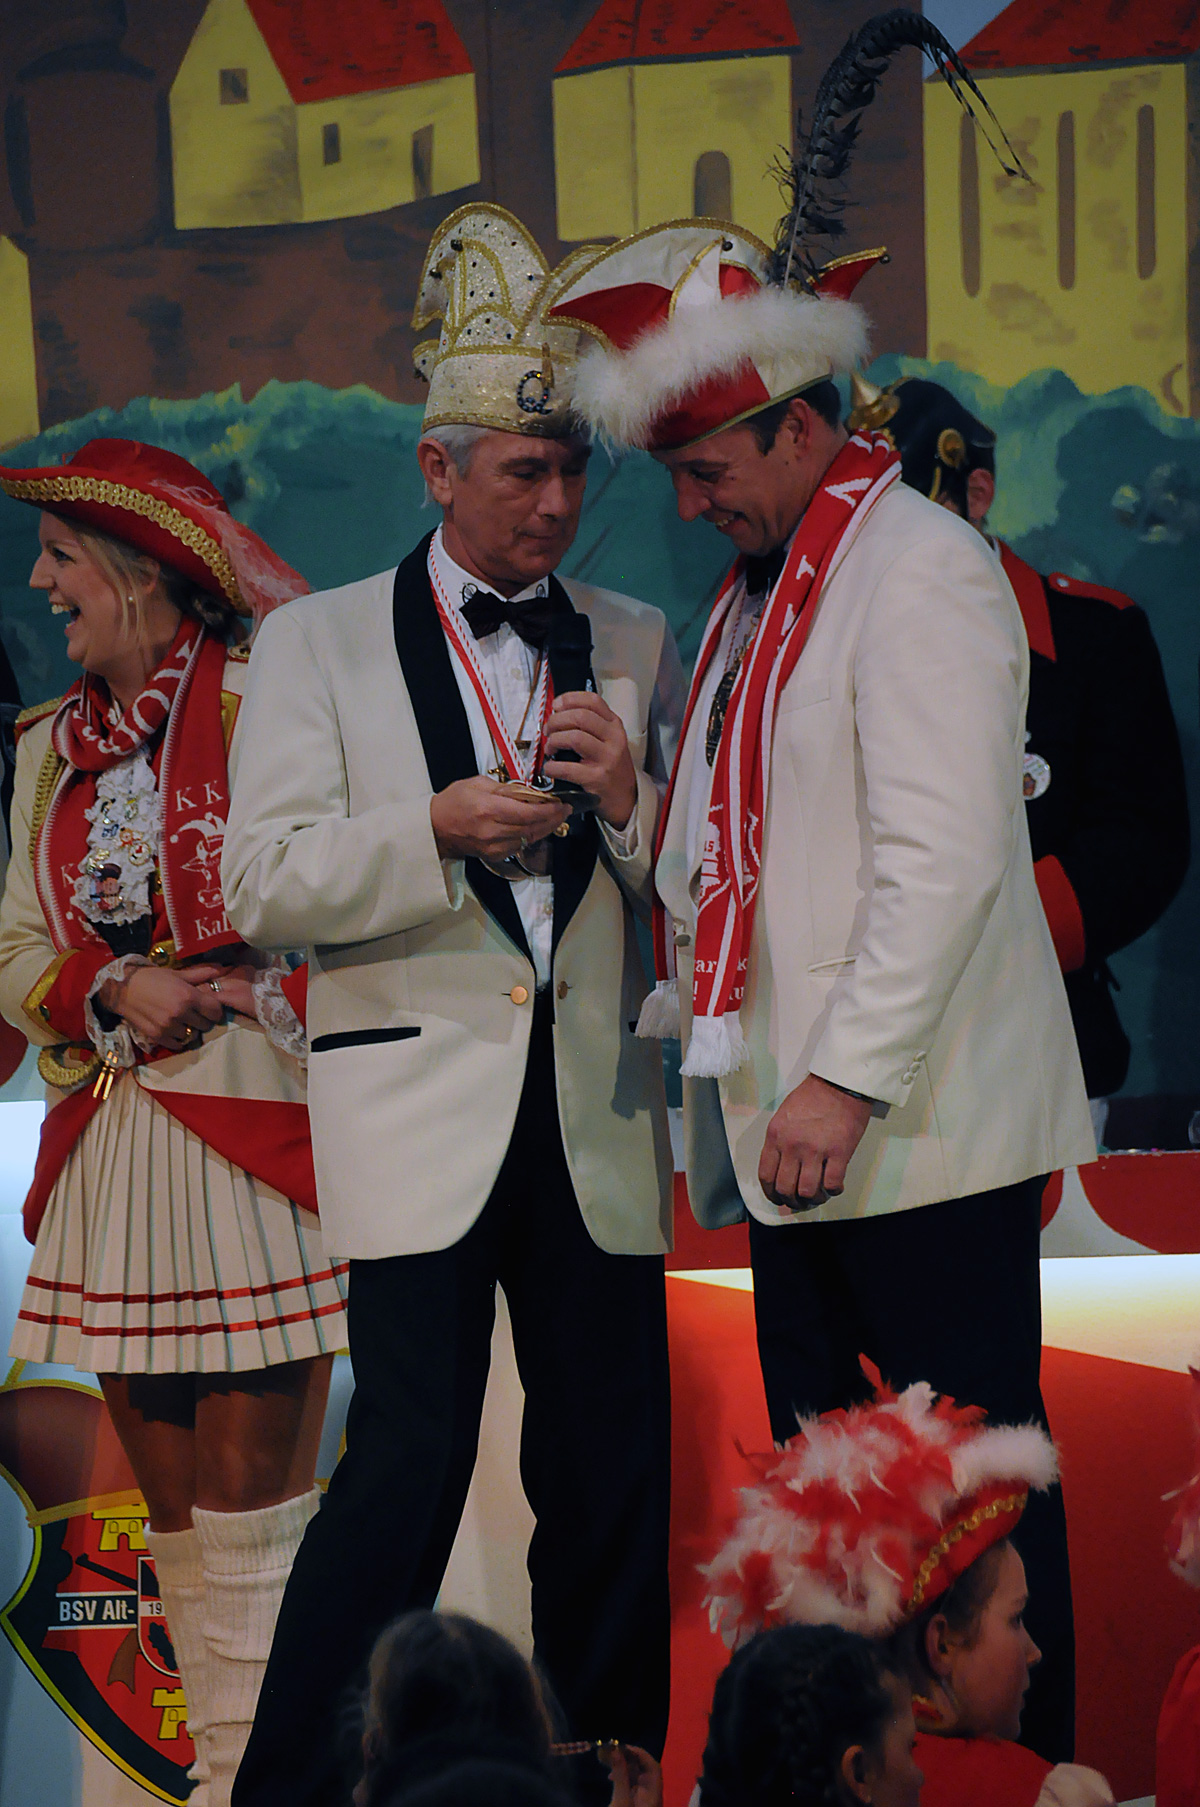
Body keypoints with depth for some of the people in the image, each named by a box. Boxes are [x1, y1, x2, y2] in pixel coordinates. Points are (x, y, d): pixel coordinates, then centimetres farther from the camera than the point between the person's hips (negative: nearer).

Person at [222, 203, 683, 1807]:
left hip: (595, 1114, 4)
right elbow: (263, 888, -1)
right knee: (413, 1459, -13)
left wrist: (629, 799, -6)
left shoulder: (637, 647, 15)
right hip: (422, 1100, -3)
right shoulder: (320, 644, 6)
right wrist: (433, 831, -16)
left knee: (612, 1470, 3)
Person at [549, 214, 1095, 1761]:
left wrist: (845, 1081, -21)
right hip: (792, 1125, 9)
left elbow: (944, 862, -20)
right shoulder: (758, 591, 17)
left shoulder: (917, 572, -12)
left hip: (921, 1130, -9)